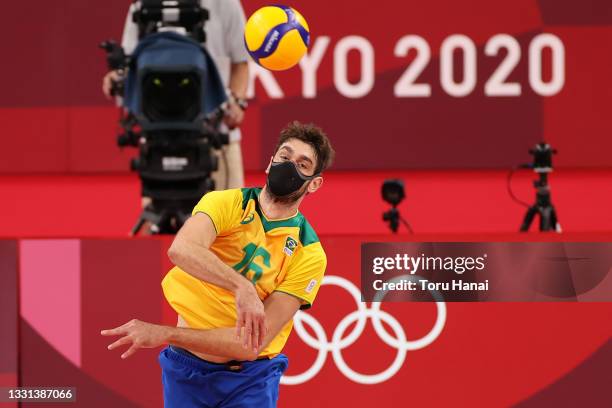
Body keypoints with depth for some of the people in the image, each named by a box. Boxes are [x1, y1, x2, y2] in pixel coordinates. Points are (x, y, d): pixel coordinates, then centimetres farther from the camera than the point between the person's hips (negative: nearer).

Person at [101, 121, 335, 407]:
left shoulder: (309, 254, -11)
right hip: (186, 372, 1)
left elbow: (254, 342, -18)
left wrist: (165, 335, -24)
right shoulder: (226, 203, -7)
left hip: (250, 380, -1)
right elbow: (181, 249, -30)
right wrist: (241, 286, -45)